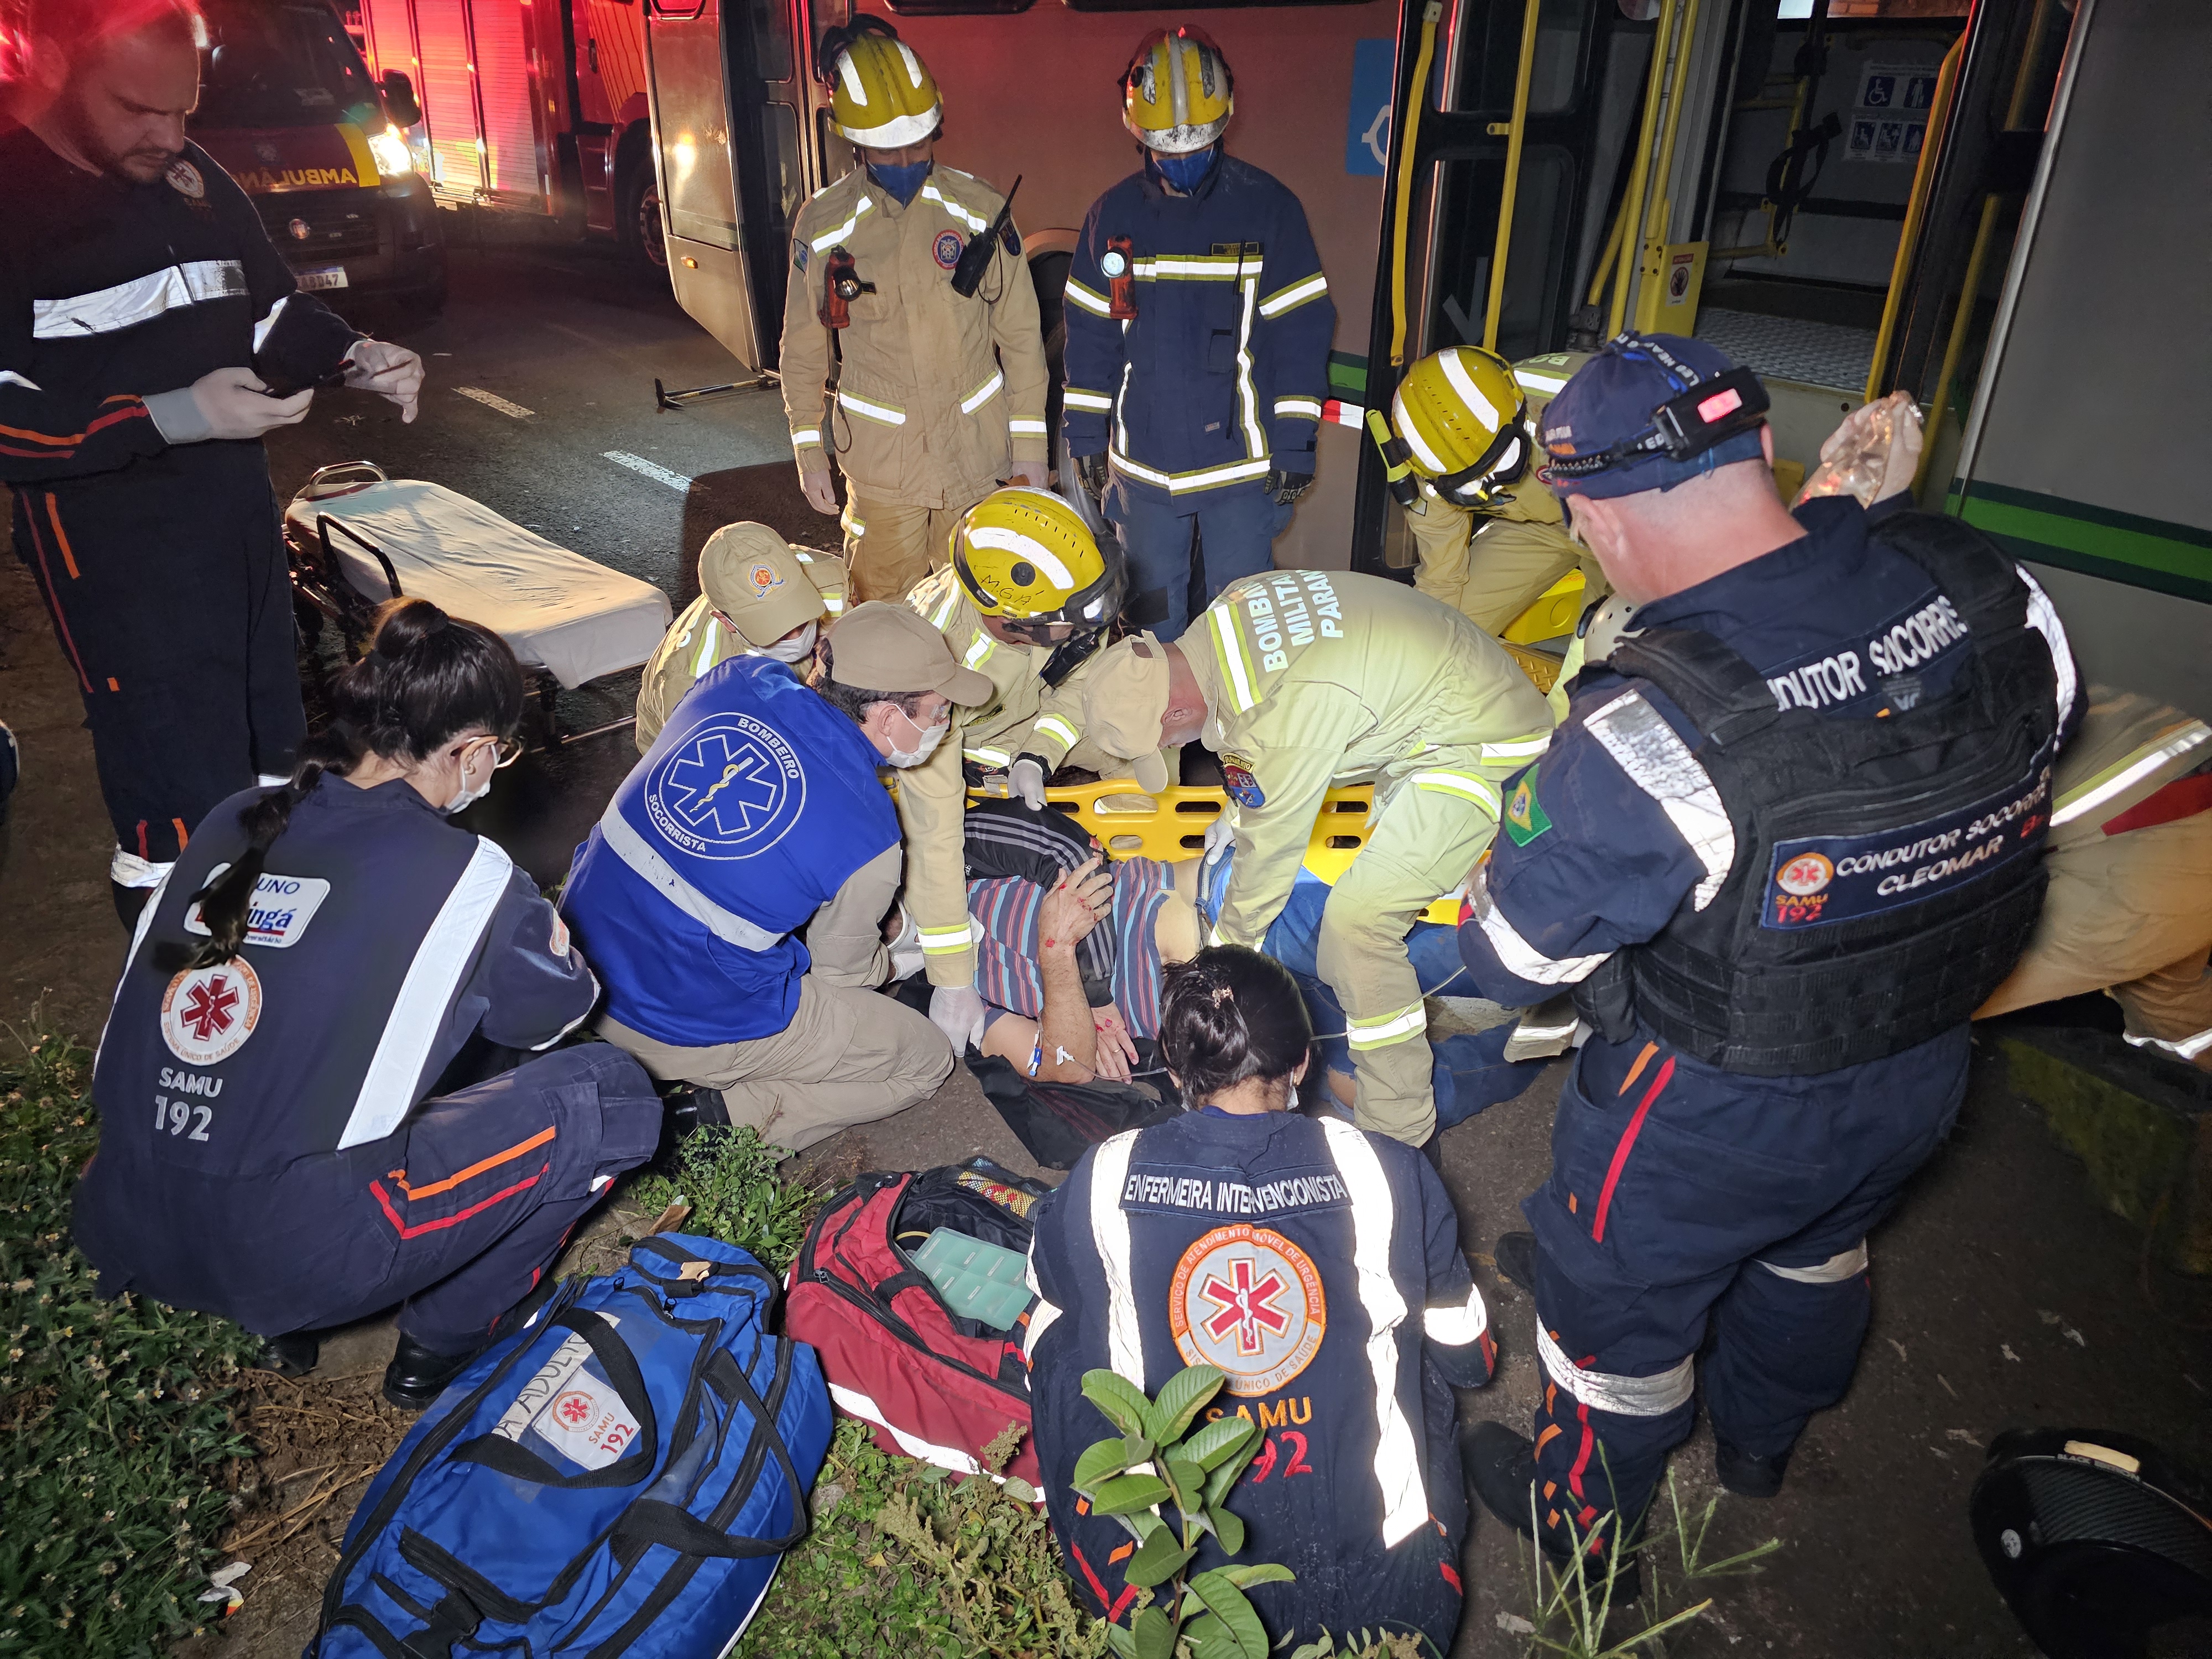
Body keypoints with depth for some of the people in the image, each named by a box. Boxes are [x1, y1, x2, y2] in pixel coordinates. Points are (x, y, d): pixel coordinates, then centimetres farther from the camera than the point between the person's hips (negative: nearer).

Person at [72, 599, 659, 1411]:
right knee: (610, 1094, 0)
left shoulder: (233, 821, 7)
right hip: (283, 1255, -7)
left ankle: (279, 1316, 20)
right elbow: (557, 1011, 6)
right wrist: (544, 932, 29)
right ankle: (445, 1342, 14)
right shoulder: (462, 875, -10)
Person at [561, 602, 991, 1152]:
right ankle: (715, 1123, -4)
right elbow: (843, 966, -1)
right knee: (926, 1060, 9)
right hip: (692, 1033, -6)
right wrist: (893, 962, 22)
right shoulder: (866, 837, -22)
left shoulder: (737, 679, -9)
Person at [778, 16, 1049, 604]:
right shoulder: (823, 225, -3)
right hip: (878, 459, 0)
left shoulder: (979, 210, -3)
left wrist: (1031, 443, 0)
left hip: (977, 451, 0)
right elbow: (803, 350, 6)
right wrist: (809, 451, 6)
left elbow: (1020, 335, 1)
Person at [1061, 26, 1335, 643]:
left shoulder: (1267, 207, -6)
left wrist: (1295, 445, -8)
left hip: (1242, 463, -3)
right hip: (1142, 462, 3)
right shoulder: (1113, 214, 3)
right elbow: (1090, 336, 8)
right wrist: (1085, 436, 7)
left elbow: (1301, 333, -5)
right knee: (1152, 610, 15)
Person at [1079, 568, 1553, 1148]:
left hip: (1479, 749, -10)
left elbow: (1270, 848, -18)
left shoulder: (1277, 719, -32)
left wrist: (1224, 953, -2)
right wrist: (1238, 813, 25)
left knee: (1357, 922, -15)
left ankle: (1400, 1130, -4)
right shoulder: (1225, 608, -6)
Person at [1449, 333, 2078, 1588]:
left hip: (1714, 1117, -6)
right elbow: (2043, 740, 3)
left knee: (1618, 1299, 22)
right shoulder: (1992, 589, -18)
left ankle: (1584, 1521, 50)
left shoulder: (1645, 736, -38)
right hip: (1929, 1073, 7)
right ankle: (1760, 1441, 64)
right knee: (1817, 1252, 34)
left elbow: (1510, 963, -23)